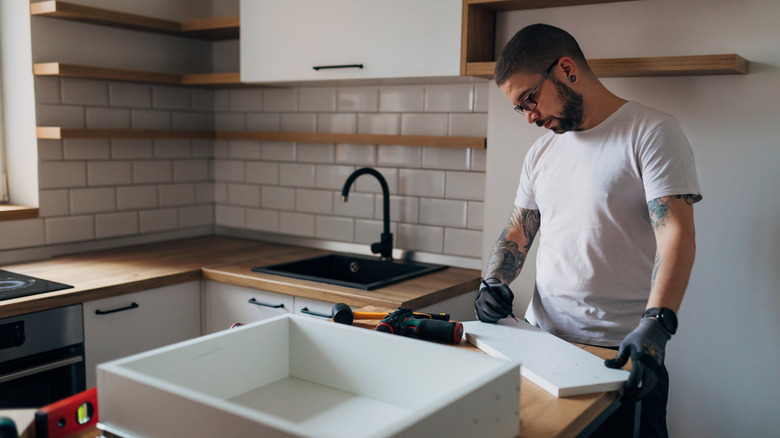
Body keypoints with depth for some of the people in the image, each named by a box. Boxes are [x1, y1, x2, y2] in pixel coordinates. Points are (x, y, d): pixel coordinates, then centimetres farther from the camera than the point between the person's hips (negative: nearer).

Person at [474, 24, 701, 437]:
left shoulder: (652, 132, -8)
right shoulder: (542, 151, 12)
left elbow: (677, 235, -18)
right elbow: (517, 232, 17)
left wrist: (654, 326, -30)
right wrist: (493, 284, -2)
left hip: (622, 353, -5)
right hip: (541, 339, 6)